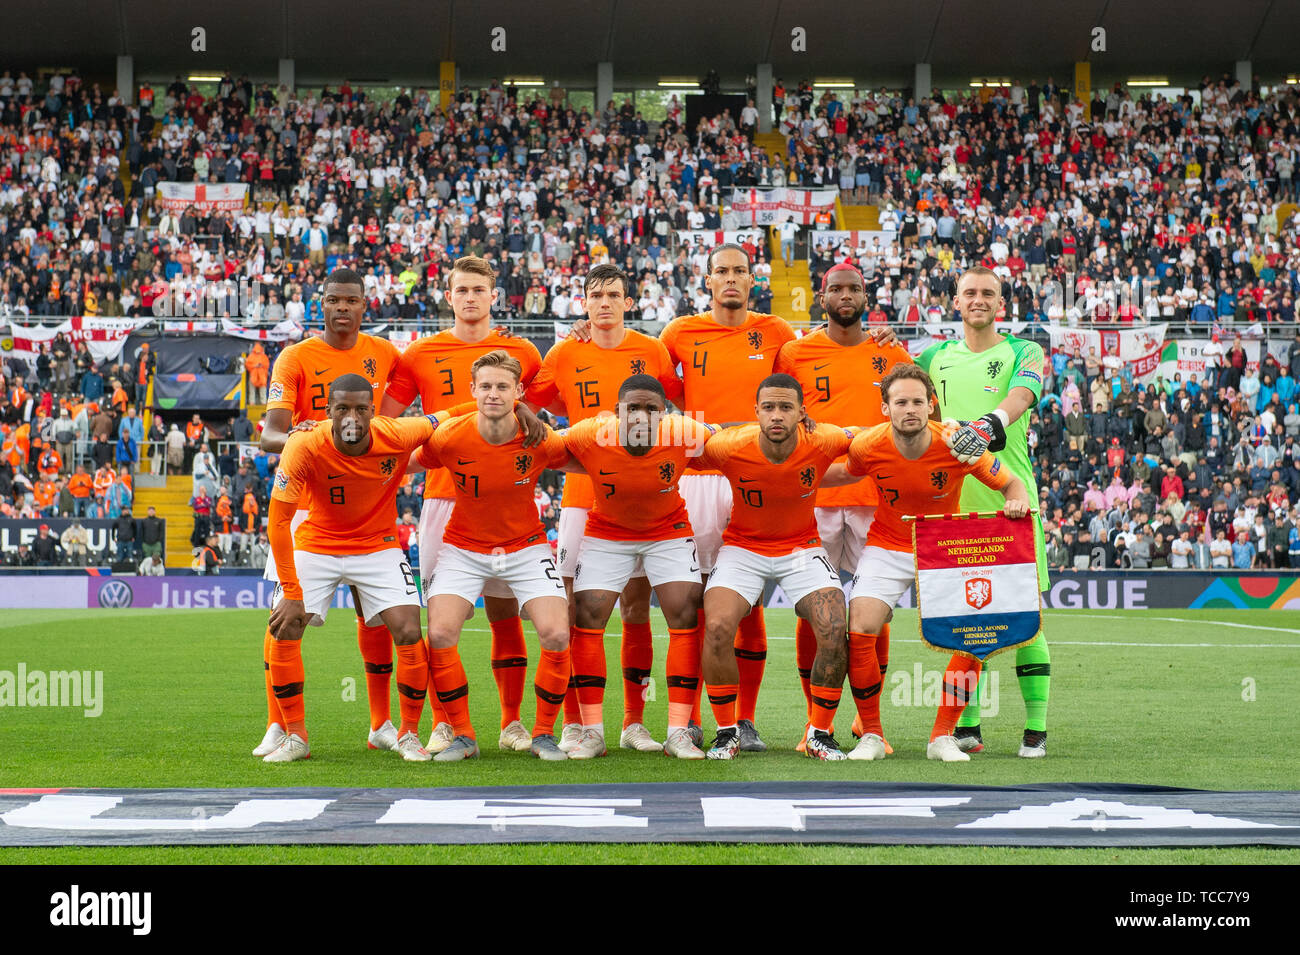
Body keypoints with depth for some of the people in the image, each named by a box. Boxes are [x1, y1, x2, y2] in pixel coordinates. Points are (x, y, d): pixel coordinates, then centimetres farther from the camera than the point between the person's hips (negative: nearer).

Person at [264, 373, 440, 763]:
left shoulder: (397, 437, -22)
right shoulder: (304, 447, -26)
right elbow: (279, 520, -24)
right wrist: (291, 592, -27)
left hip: (378, 546, 0)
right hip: (316, 544, 0)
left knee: (409, 632, -15)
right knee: (283, 629, -15)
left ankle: (409, 734, 5)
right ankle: (295, 737, 2)